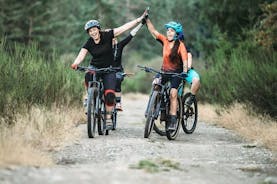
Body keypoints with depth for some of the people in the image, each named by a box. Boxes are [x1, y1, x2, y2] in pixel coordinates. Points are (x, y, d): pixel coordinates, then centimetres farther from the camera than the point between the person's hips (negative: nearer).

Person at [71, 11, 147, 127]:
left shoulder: (107, 36, -10)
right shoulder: (88, 44, -7)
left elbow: (125, 27, -13)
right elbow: (81, 55, -22)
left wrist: (139, 19, -17)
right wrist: (75, 64, -44)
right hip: (95, 68, 1)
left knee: (109, 94, -17)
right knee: (88, 76, -35)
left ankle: (108, 117, 1)